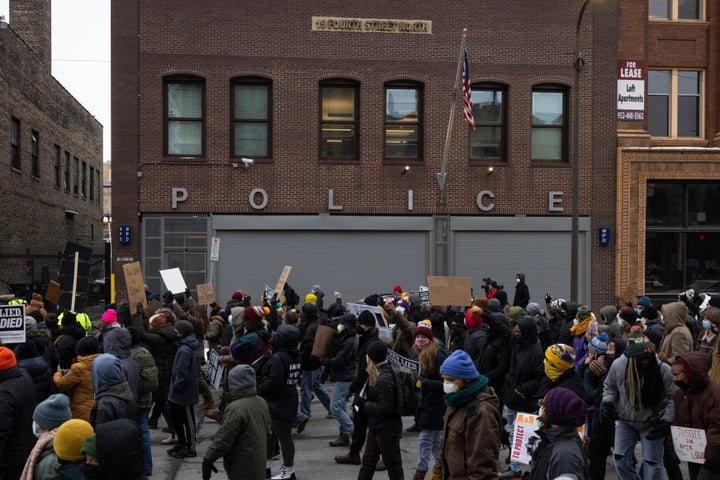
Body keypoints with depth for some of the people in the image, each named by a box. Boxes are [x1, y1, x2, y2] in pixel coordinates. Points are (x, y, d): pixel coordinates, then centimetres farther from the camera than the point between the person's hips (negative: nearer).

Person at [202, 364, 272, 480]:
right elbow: (267, 432, 15)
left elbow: (223, 440, -21)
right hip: (258, 465, 9)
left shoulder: (235, 408, -23)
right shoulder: (262, 403, 4)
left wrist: (208, 459, -11)